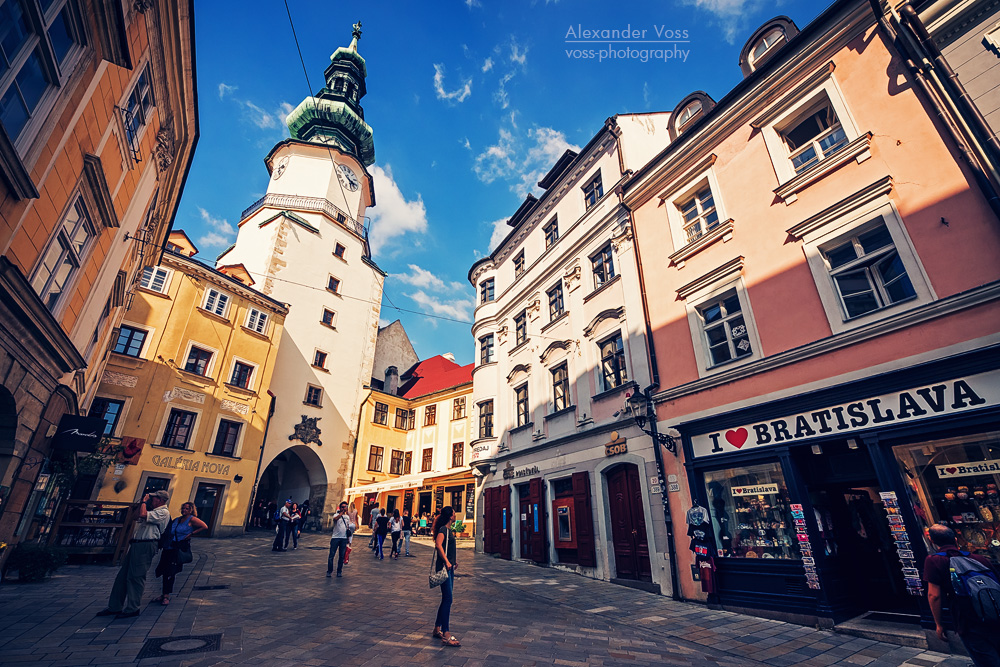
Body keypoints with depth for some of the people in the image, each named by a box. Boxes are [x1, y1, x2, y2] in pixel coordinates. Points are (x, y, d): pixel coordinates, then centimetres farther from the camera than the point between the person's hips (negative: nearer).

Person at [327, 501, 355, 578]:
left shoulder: (347, 516, 13)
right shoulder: (336, 515, -2)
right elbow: (335, 519, -27)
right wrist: (342, 512, -24)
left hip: (344, 538, 4)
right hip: (335, 537, -4)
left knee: (342, 556, 6)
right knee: (331, 555, -2)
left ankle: (339, 571, 16)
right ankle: (329, 571, 10)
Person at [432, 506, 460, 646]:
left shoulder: (448, 529, 15)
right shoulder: (443, 529, -15)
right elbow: (438, 544, -30)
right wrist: (446, 561, -33)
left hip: (449, 568, 10)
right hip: (444, 567, -10)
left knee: (446, 599, 14)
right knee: (447, 599, -9)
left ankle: (437, 629, 25)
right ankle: (446, 635, -7)